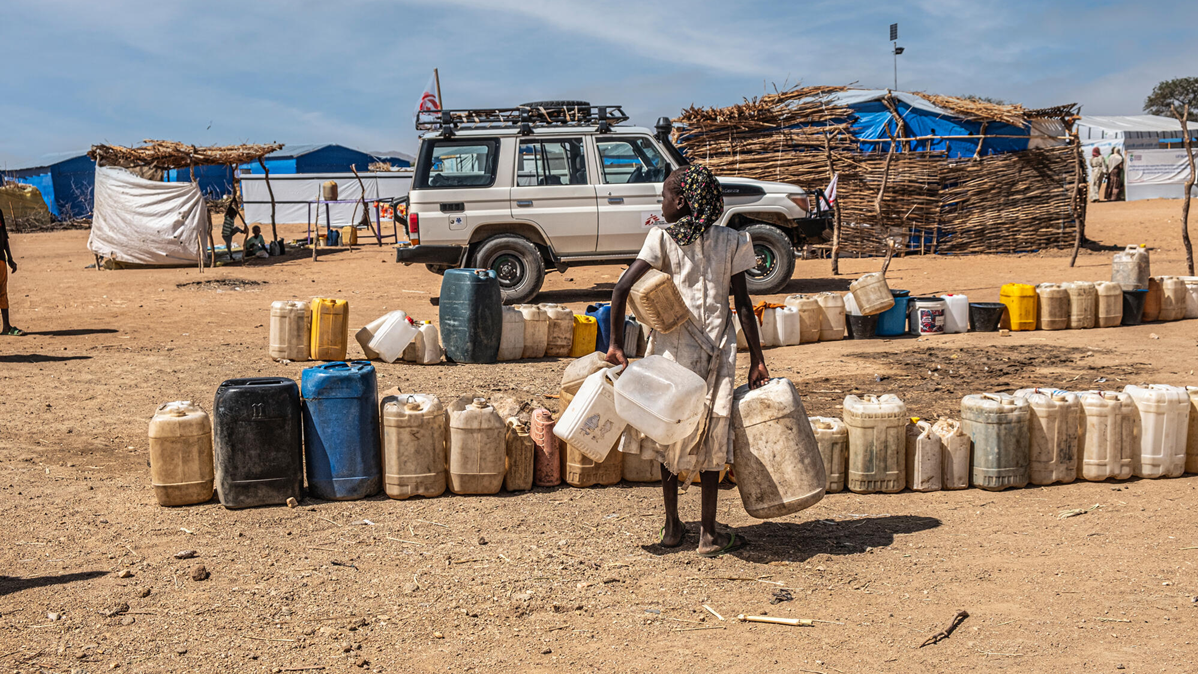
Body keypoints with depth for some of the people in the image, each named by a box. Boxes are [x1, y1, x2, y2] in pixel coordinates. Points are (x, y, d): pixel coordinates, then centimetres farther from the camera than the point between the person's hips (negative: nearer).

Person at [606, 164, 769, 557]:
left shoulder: (663, 240, -4)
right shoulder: (730, 243, 2)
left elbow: (622, 289, -12)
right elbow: (743, 304, -1)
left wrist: (617, 344, -6)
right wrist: (757, 359, 4)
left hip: (670, 348, -1)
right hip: (716, 350, 1)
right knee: (710, 437, 8)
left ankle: (672, 527, 22)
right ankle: (708, 535, 12)